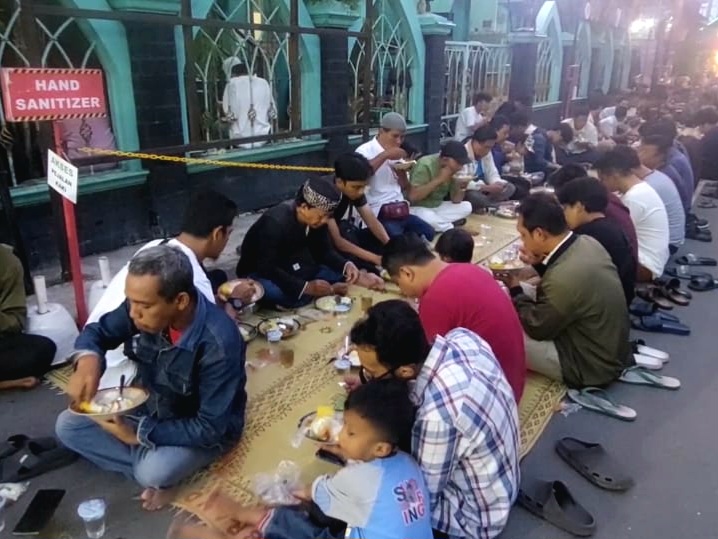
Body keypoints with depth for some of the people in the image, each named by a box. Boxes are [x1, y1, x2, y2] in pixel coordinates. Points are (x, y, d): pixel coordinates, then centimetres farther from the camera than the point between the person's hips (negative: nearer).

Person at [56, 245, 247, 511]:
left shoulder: (219, 344, -36)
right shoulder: (144, 305, -19)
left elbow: (210, 428, -29)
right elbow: (98, 331, -2)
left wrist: (140, 434, -29)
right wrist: (88, 360, -25)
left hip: (206, 429, -6)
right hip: (153, 408, 6)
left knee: (154, 471, -33)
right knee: (67, 426, -4)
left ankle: (165, 475, 1)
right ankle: (148, 463, -5)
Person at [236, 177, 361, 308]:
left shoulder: (316, 218, -11)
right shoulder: (275, 222, -32)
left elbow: (324, 251, -2)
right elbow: (267, 269, -34)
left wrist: (346, 265, -22)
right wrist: (305, 287, -41)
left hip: (290, 268, 7)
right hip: (259, 272, -6)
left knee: (340, 271, -4)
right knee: (278, 292, -40)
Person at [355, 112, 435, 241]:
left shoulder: (396, 154, 17)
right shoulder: (365, 150, -5)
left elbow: (405, 187, 18)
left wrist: (402, 171, -3)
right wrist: (385, 155, -26)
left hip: (400, 210, 7)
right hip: (377, 213, -7)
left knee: (429, 233, -8)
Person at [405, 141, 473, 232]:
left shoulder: (453, 168, -3)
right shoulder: (425, 165, -22)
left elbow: (456, 200, 4)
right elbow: (412, 196, -32)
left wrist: (462, 186, -18)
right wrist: (439, 179, -30)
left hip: (437, 207, 7)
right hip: (417, 208, -7)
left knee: (467, 207, -5)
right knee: (428, 217, -37)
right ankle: (452, 230, -9)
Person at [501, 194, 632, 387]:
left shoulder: (564, 279, -34)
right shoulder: (588, 243, -8)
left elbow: (536, 328, -17)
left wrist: (515, 290, -3)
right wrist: (540, 263, -1)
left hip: (592, 365, -9)